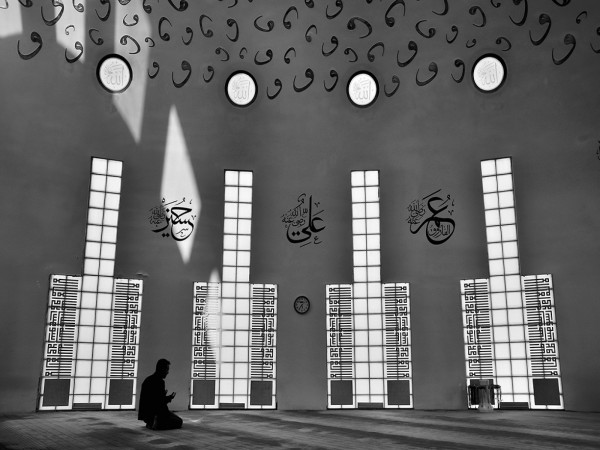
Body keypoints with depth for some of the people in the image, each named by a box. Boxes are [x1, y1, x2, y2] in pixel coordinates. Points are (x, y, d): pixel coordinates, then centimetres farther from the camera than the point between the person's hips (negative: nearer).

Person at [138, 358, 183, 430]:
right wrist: (169, 398, 0)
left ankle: (152, 423, 10)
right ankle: (157, 424, -8)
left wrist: (165, 397, 20)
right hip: (153, 413, -9)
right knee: (179, 422, 5)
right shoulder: (159, 382, -18)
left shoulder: (148, 379, 9)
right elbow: (160, 402, -19)